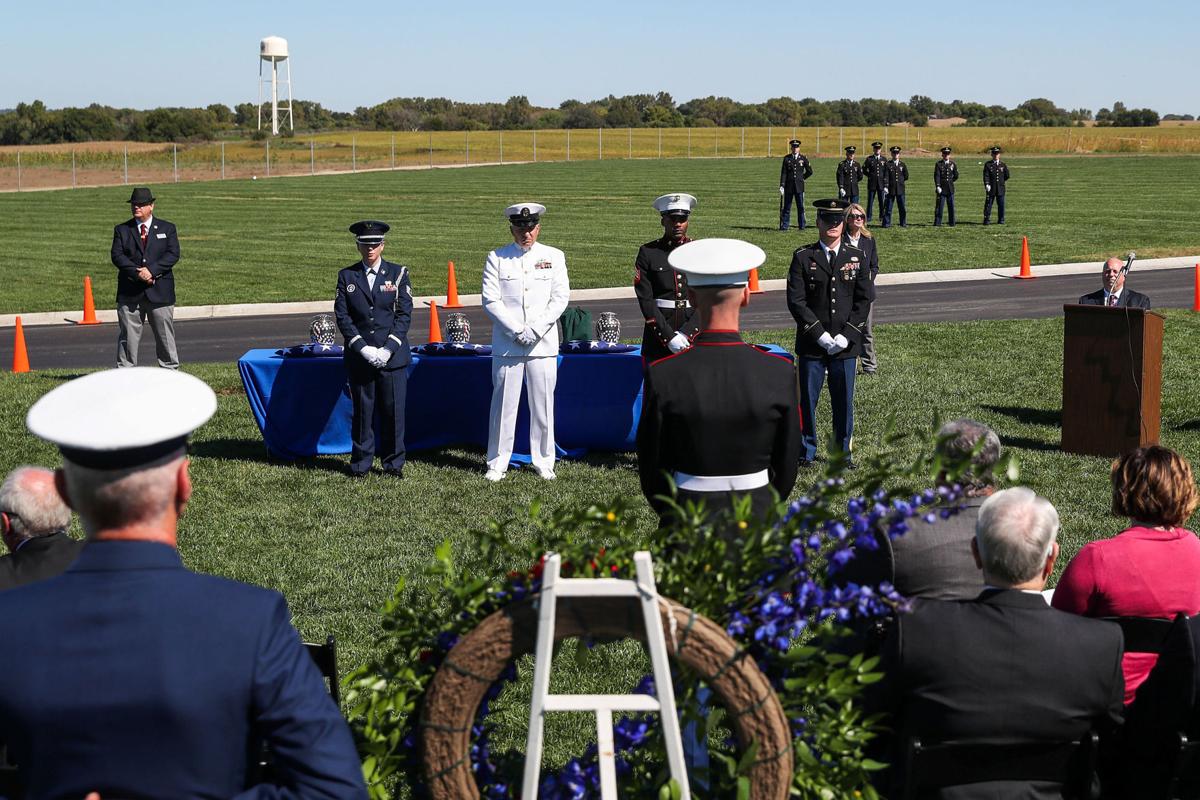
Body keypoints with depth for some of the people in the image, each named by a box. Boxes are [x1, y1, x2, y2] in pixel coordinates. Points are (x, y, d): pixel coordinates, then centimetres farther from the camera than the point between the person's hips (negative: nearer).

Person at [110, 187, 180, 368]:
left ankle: (170, 370, 12)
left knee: (165, 335, 4)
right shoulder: (121, 230, 10)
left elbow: (173, 254, -4)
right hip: (130, 292, 0)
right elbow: (117, 256, -3)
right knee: (128, 336, 1)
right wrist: (138, 273, -17)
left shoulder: (167, 229, 9)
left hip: (160, 292, 0)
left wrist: (151, 270, -18)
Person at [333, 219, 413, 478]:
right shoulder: (346, 276, 6)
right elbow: (342, 316, 1)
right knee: (362, 411, 4)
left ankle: (393, 463, 13)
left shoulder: (398, 273, 4)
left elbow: (404, 314, 0)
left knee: (393, 411, 1)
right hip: (359, 357, 1)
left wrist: (388, 349, -11)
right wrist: (363, 348, -10)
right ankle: (360, 464, 14)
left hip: (393, 356, -1)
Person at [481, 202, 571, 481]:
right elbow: (491, 301, -2)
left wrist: (535, 331, -9)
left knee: (543, 403, 3)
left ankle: (543, 462, 14)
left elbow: (561, 298, 1)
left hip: (543, 343, 1)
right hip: (506, 344, -1)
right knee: (504, 403, 0)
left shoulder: (554, 257, 7)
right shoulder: (496, 258, 5)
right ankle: (497, 463, 9)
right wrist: (517, 331, -11)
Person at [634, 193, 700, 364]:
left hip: (694, 335, 1)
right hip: (658, 335, -1)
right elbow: (645, 300, -5)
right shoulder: (648, 252, 2)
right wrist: (668, 336, -13)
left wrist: (686, 333, -11)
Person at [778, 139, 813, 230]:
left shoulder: (803, 158, 3)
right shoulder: (786, 158, 4)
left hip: (799, 186, 0)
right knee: (786, 207, 3)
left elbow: (810, 172, 12)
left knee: (801, 207, 1)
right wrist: (782, 185, -11)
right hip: (789, 187, 0)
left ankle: (802, 226, 6)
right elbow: (783, 173, -2)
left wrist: (801, 178, 13)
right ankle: (784, 226, 7)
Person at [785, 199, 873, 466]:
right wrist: (821, 335, -13)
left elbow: (864, 300, 3)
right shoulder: (803, 257, 0)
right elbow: (796, 301, -6)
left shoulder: (857, 257, 6)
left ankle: (842, 452, 19)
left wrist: (846, 336, -8)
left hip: (846, 344, 1)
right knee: (806, 399, 3)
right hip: (811, 343, -1)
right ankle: (806, 451, 16)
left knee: (844, 401, 6)